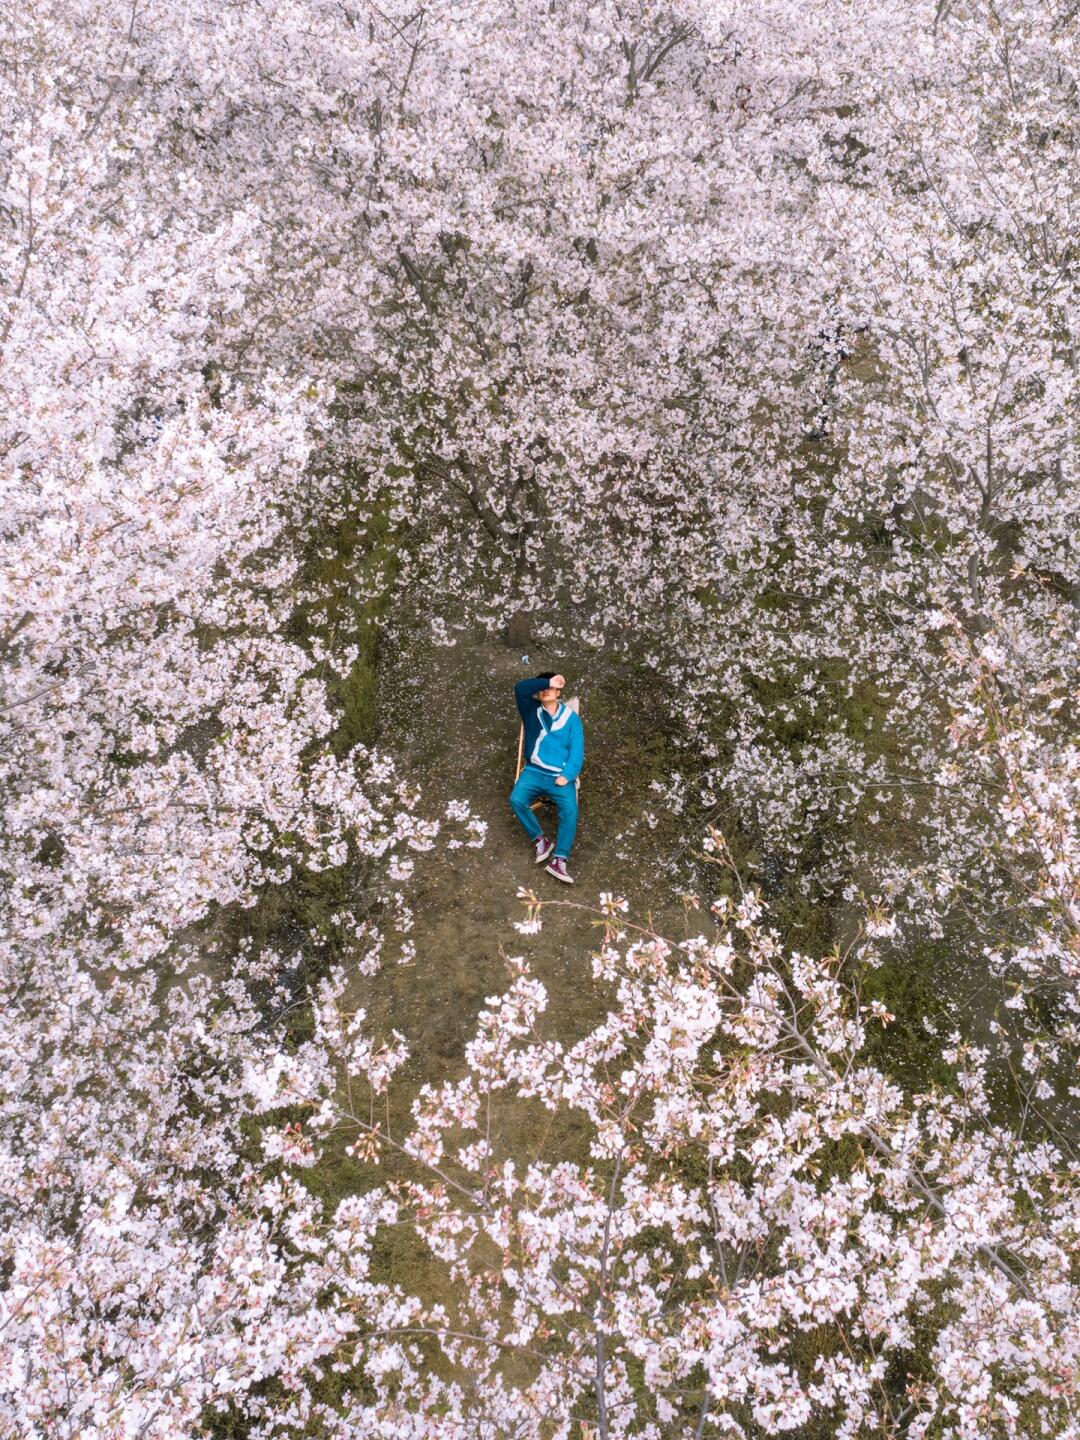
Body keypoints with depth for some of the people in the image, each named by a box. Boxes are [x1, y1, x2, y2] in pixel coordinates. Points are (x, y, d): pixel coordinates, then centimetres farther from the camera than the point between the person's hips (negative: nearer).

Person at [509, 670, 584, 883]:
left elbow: (577, 750, 0)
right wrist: (547, 682, -6)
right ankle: (540, 840, -9)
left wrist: (567, 775, -14)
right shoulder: (532, 711, 13)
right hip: (534, 772, 1)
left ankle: (558, 860, -26)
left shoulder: (571, 717, 9)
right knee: (516, 799, -26)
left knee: (570, 810, -26)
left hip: (560, 776, -1)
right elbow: (520, 688, -6)